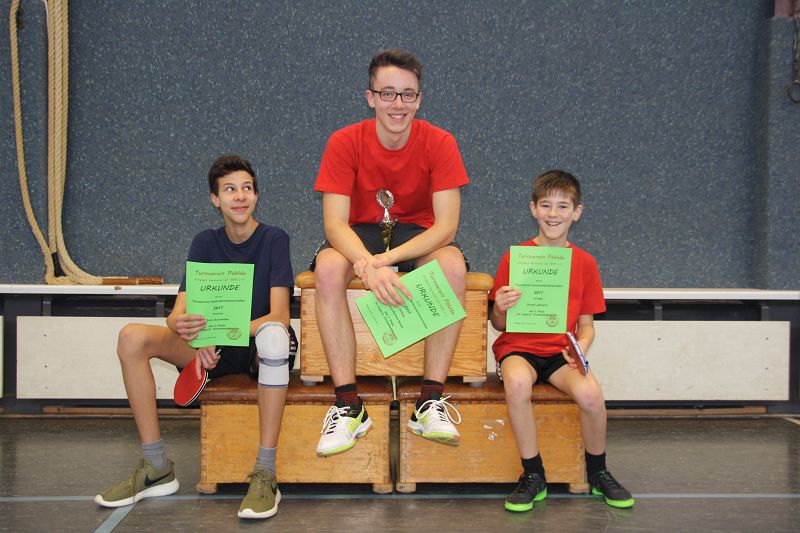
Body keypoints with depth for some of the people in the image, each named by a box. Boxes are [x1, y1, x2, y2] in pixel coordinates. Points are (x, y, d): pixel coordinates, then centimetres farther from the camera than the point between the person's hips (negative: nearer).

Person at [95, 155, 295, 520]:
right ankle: (157, 469, -11)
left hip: (260, 351, -4)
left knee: (273, 333, -40)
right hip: (214, 351, 4)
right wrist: (194, 332, -31)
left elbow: (279, 316, -18)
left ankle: (265, 474, -36)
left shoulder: (274, 239, -6)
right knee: (132, 337, -17)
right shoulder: (206, 243, 5)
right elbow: (177, 314, -5)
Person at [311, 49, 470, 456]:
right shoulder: (345, 142, -13)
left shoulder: (438, 143, -13)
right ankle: (348, 405, -27)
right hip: (359, 234, 0)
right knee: (328, 269, -33)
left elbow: (446, 223, -20)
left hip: (417, 235, 0)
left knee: (454, 266, -33)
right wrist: (368, 266, -41)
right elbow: (335, 222, -20)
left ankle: (431, 401, -26)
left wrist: (387, 259, -34)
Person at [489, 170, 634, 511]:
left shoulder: (584, 262, 7)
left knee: (591, 393, -28)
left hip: (560, 351, 2)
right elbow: (499, 324, 2)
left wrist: (580, 348, -12)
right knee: (518, 383, -36)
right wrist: (500, 309, -21)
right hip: (518, 346, -1)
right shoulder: (515, 256, 0)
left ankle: (597, 473, 1)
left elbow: (586, 324, 10)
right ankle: (534, 477, -16)